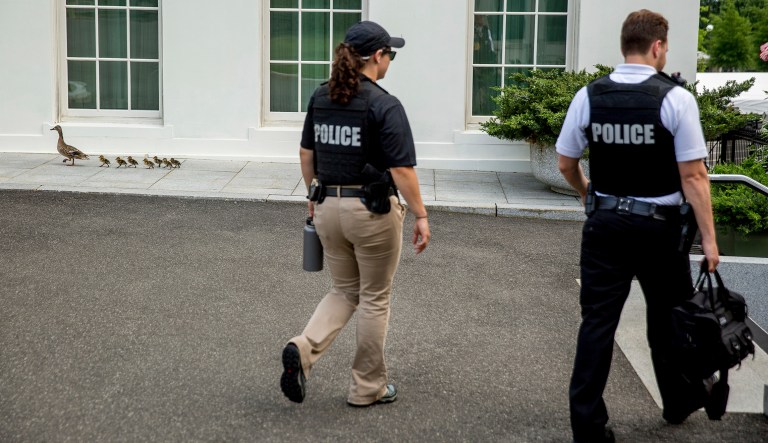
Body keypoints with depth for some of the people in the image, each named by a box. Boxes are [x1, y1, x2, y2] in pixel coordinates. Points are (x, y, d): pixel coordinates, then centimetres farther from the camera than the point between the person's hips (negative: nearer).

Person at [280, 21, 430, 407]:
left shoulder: (320, 98, 4)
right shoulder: (385, 106, -15)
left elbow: (306, 154, 11)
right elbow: (401, 169, -18)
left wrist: (314, 195, 23)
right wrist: (420, 215, -11)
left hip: (328, 208, 6)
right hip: (372, 212, -5)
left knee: (344, 291, 20)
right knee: (374, 299, 10)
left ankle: (303, 348, -4)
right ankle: (367, 387, 20)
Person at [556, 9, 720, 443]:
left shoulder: (588, 96, -3)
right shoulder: (676, 98, -13)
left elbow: (566, 164, 6)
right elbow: (693, 176, -14)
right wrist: (709, 238, -9)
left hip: (604, 224, 2)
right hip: (658, 226, -2)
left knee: (598, 320, 7)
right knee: (668, 317, 18)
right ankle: (680, 399, 38)